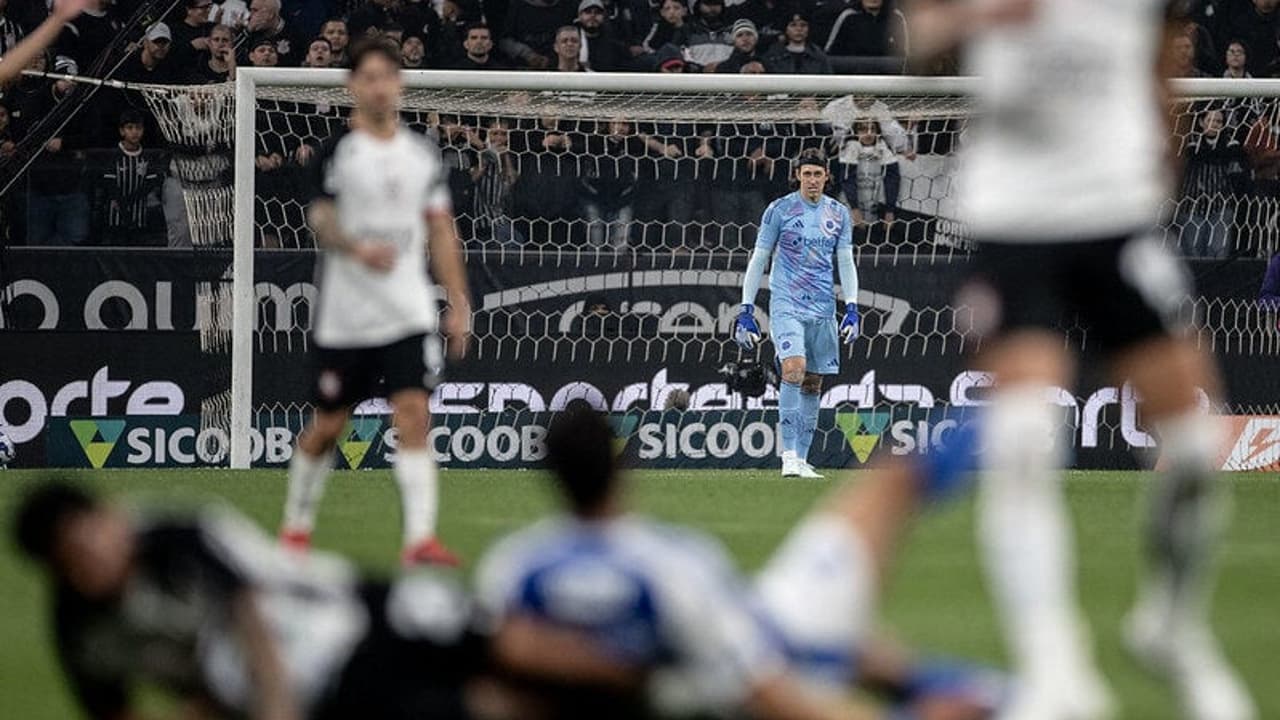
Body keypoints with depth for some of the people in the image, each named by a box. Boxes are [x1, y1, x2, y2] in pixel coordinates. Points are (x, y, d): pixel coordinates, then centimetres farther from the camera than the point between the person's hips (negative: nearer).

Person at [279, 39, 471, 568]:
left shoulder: (423, 154, 9)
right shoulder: (339, 151, -4)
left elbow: (441, 231, 13)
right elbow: (320, 219, -13)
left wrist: (458, 304, 9)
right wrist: (359, 248, -34)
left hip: (409, 315, 2)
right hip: (346, 318, -2)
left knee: (413, 415, -13)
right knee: (327, 425, 8)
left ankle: (420, 538, -20)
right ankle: (296, 528, 29)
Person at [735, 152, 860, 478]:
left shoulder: (839, 214, 9)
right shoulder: (779, 209, -1)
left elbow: (846, 263, 11)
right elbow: (758, 260, 2)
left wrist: (851, 309, -1)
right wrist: (746, 310, -3)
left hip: (823, 310, 4)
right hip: (786, 304, -4)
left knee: (813, 384, 5)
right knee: (794, 368, -22)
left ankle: (801, 461, 11)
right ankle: (789, 456, -24)